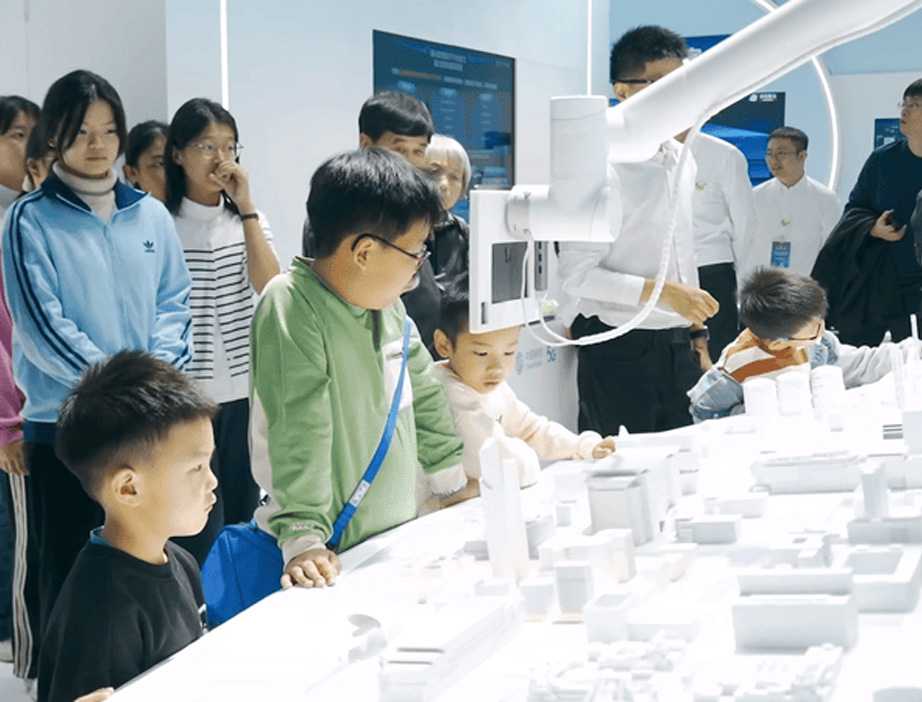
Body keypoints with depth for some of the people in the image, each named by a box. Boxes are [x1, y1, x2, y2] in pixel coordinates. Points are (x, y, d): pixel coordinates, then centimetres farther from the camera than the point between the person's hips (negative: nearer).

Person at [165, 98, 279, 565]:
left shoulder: (248, 220, 10)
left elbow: (269, 286, -8)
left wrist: (245, 204, -10)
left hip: (245, 391, 4)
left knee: (242, 522, 11)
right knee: (201, 534, -5)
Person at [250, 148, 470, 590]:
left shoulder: (386, 301, 8)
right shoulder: (290, 309, -17)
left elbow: (422, 389, 23)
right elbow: (299, 432, -24)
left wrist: (449, 479, 29)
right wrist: (303, 539, -28)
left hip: (398, 532, 7)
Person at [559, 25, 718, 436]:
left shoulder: (682, 162, 11)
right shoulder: (606, 168, -14)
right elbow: (576, 275, -18)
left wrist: (697, 337, 18)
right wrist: (662, 292, -21)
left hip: (677, 350, 7)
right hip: (621, 353, -7)